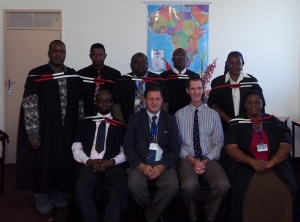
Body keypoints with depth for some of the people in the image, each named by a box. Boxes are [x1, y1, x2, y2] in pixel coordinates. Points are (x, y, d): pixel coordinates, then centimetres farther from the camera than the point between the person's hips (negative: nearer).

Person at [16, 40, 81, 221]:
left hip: (67, 131, 4)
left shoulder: (74, 76, 5)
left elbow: (79, 105, 10)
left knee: (64, 166, 14)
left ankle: (60, 201, 33)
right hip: (43, 131, -4)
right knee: (43, 167, 8)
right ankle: (44, 206, 25)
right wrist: (33, 133, -15)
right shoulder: (36, 75, -9)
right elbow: (29, 106, -11)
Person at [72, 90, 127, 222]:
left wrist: (112, 162, -11)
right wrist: (88, 161, -8)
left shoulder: (120, 126, 17)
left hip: (112, 165, 0)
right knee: (81, 191, -30)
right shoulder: (85, 123, 19)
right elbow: (76, 148, 11)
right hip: (89, 165, 1)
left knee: (120, 191, -31)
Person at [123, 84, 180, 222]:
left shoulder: (170, 120, 10)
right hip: (141, 163, 0)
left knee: (172, 186, -29)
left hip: (164, 163, 1)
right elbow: (128, 146, 1)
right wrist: (141, 165, -15)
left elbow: (175, 147, 3)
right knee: (134, 185, -30)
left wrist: (162, 165, -14)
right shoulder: (135, 119, 8)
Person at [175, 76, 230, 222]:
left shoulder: (213, 114, 10)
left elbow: (218, 143, 5)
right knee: (189, 185, -33)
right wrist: (191, 159, -11)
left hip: (209, 159, 2)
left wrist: (206, 160, -10)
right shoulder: (180, 114, 7)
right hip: (187, 159, -1)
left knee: (223, 185, -28)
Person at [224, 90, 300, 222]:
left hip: (275, 165, 2)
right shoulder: (236, 124, 4)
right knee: (248, 192, -29)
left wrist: (271, 162, -16)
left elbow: (286, 146, 3)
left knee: (285, 191, -23)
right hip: (245, 166, -2)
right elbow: (230, 149, -6)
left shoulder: (274, 122, 11)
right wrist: (253, 162, -19)